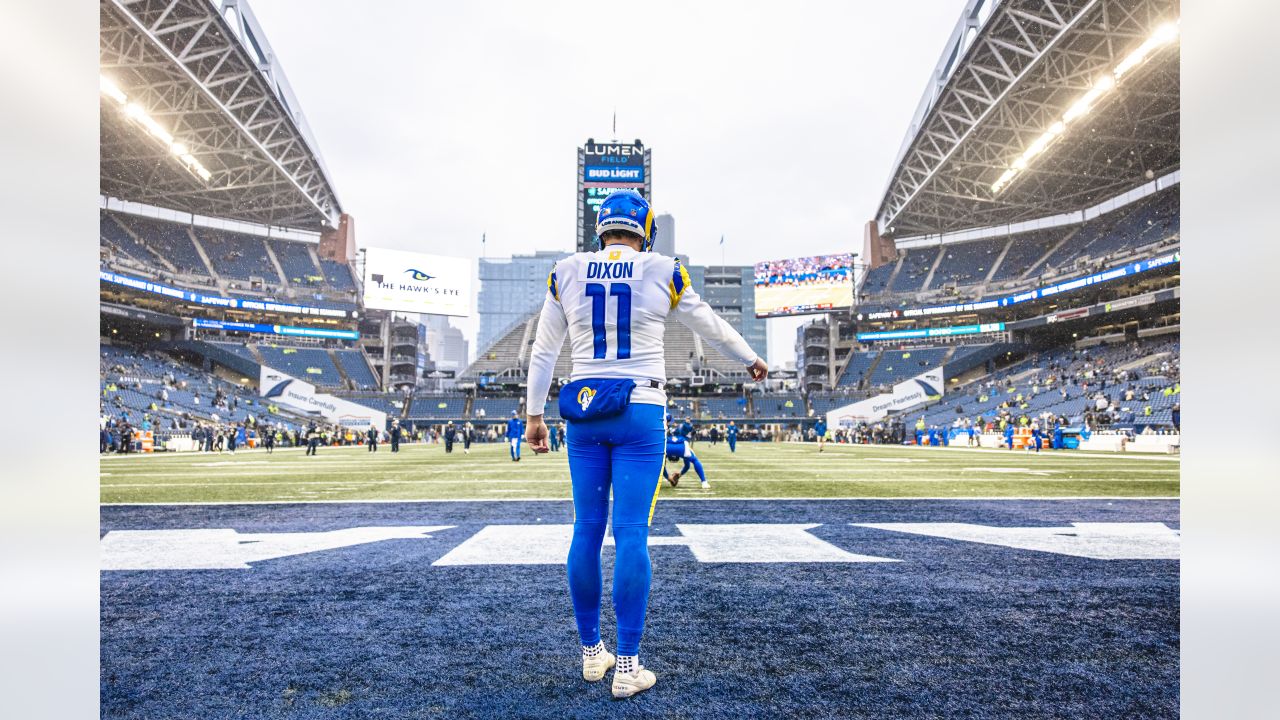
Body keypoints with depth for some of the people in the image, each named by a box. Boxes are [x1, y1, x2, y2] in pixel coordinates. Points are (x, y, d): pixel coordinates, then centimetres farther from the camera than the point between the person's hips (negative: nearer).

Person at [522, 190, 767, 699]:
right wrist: (751, 359, 29)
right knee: (631, 535, 0)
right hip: (639, 412, -3)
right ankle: (627, 666, 8)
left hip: (583, 410, 3)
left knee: (587, 532, 10)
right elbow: (711, 326, 12)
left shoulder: (566, 273, 6)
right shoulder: (662, 274, -1)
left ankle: (591, 653, 24)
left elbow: (543, 351, 9)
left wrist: (534, 414, 18)